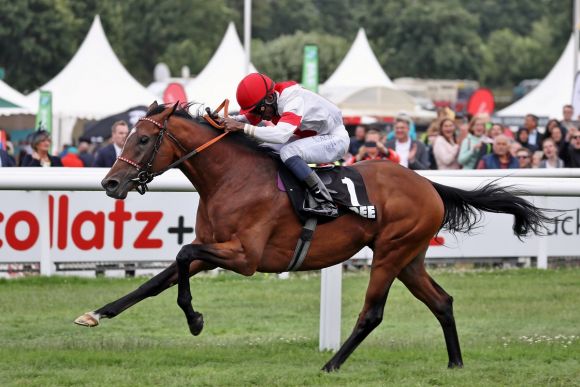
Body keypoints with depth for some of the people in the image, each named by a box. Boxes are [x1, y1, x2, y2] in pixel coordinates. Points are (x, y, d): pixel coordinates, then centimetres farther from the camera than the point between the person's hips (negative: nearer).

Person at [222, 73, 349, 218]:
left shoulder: (294, 102, -32)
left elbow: (281, 135, -45)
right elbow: (248, 119, 2)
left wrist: (242, 127, -44)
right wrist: (228, 120, -18)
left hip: (335, 140, -9)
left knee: (288, 152, -31)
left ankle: (326, 204, -27)